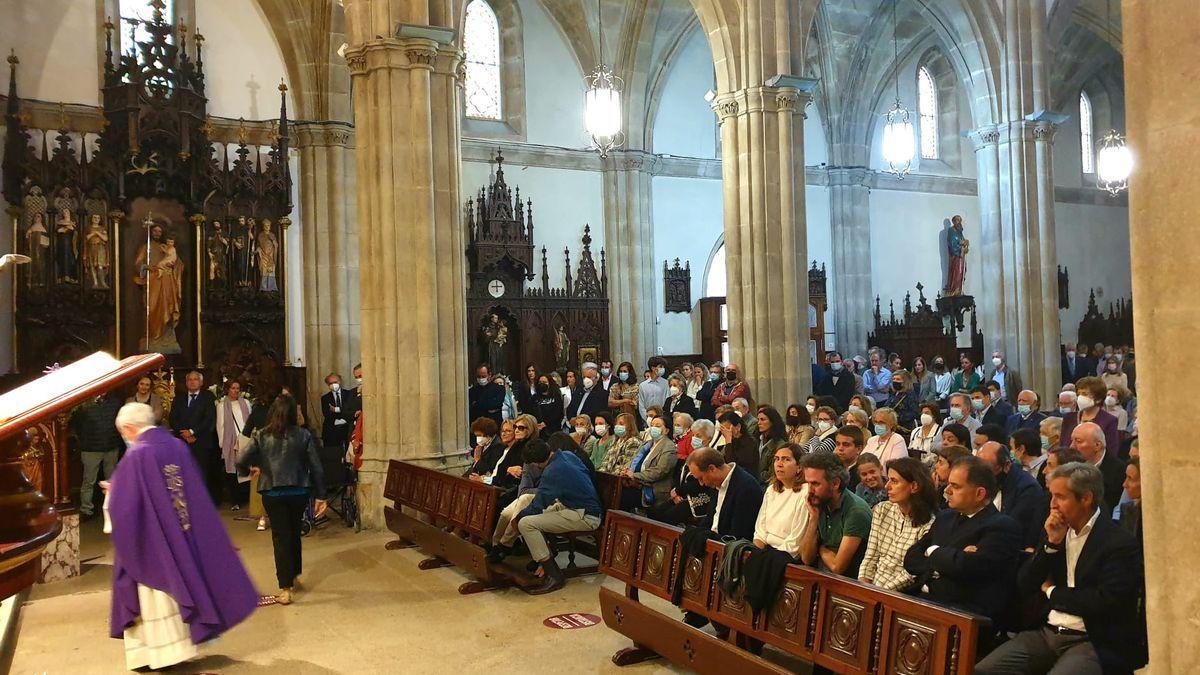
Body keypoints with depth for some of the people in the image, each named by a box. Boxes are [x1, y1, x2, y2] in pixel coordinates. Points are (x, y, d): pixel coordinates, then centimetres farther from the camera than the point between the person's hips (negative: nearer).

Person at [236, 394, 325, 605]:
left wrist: (249, 470, 12)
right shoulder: (303, 435, -6)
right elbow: (315, 467, -5)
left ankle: (285, 589, 2)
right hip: (299, 492, 1)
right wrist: (320, 496, 3)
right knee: (294, 534, 21)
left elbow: (241, 460, -12)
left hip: (273, 493, -1)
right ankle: (294, 576, 36)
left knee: (281, 538, 4)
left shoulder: (261, 436, -6)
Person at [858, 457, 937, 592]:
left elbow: (912, 573, -10)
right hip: (872, 586, 5)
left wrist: (882, 591, -15)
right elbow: (870, 556, 9)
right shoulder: (881, 510, 8)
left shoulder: (928, 525, -9)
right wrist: (863, 581, -5)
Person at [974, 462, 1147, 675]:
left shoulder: (1120, 543, -7)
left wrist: (1052, 592, -2)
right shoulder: (1056, 532, 10)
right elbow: (1024, 585, 7)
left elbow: (1106, 601, -17)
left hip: (1093, 641, -5)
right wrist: (1051, 543, -5)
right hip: (1047, 632, 5)